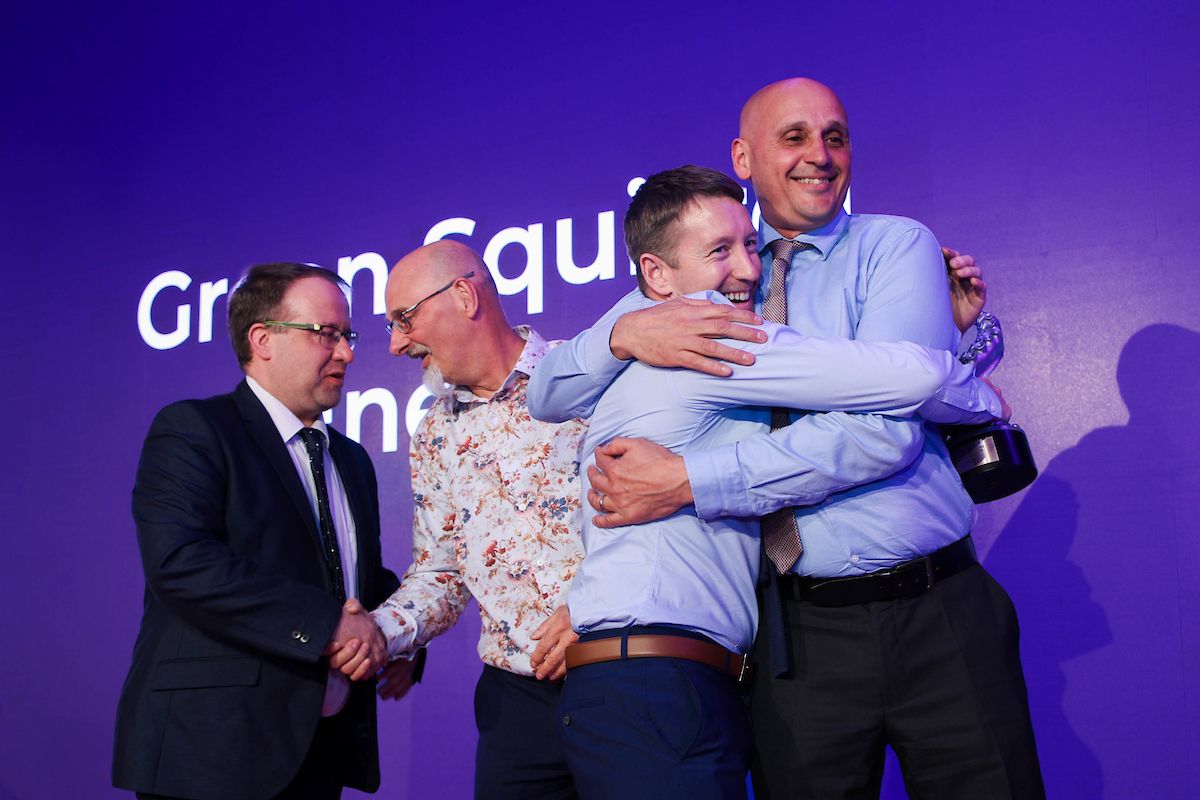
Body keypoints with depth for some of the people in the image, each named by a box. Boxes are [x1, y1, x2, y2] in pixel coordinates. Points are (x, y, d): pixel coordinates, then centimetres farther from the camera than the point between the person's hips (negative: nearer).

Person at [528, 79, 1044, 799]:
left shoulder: (897, 246, 0)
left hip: (939, 621, -1)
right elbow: (548, 397, 6)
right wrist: (626, 333, -16)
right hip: (797, 636, 2)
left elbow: (886, 428, -16)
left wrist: (688, 481, -20)